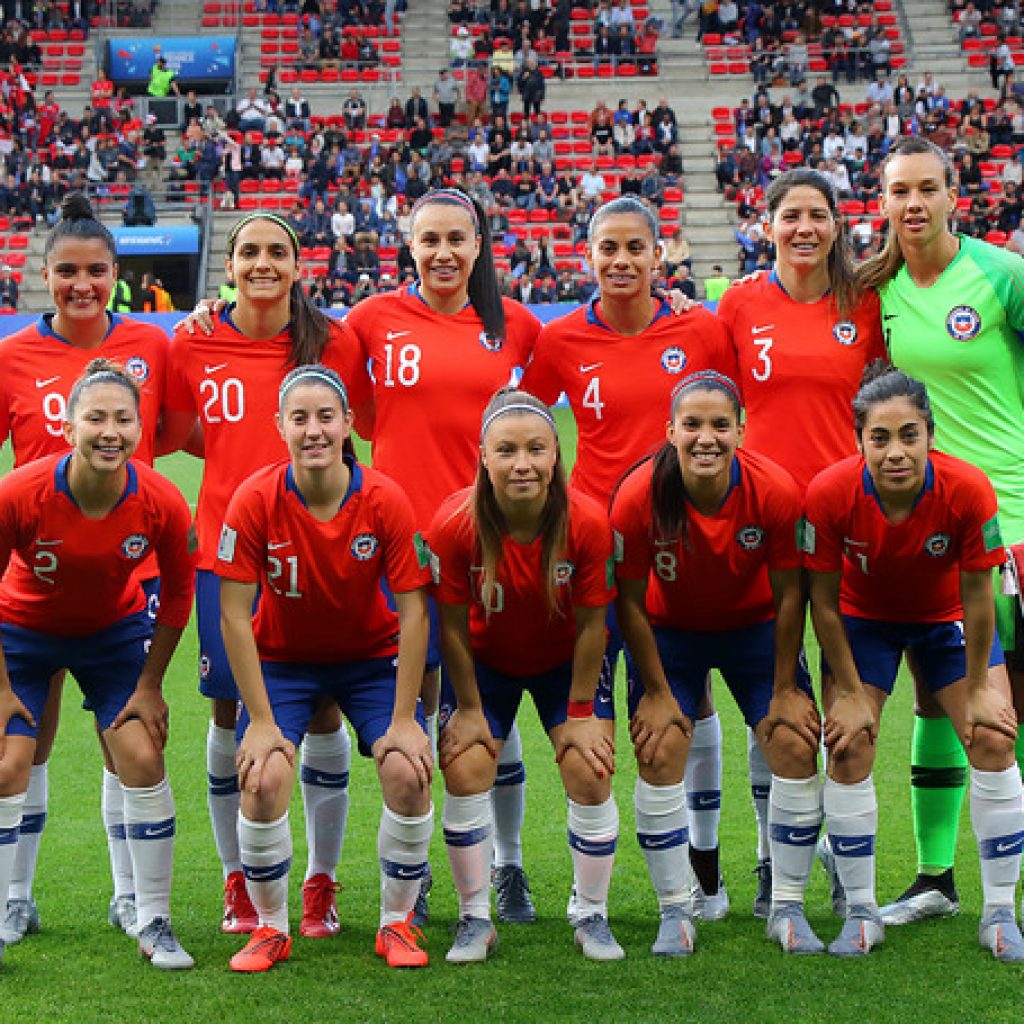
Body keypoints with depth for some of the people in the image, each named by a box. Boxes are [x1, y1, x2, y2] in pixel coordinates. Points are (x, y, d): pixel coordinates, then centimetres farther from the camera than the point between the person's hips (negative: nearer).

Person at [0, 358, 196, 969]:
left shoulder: (162, 502, -25)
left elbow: (178, 593, -7)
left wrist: (150, 685, -3)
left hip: (117, 631, 1)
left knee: (143, 759, -8)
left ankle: (154, 924, 7)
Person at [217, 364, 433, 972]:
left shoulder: (386, 500, -21)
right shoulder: (255, 501, -22)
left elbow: (413, 611, -16)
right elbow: (234, 614, -17)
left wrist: (404, 719, -18)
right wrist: (261, 721, -18)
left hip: (371, 657, 1)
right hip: (282, 659, 0)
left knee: (410, 774, -19)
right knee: (263, 781, -21)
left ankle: (397, 923, 4)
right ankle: (271, 928, 3)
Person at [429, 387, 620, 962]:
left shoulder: (587, 522, -28)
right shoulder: (455, 524, -29)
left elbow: (591, 624, -17)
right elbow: (452, 625, -17)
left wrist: (579, 714, -12)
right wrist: (469, 710, -10)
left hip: (565, 662, 0)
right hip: (485, 662, 0)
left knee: (589, 773, -9)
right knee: (466, 771, -12)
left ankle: (593, 918, 9)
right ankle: (476, 920, 3)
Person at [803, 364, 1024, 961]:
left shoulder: (968, 489, -34)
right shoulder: (830, 493, -32)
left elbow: (976, 594, -20)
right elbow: (824, 600, -18)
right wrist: (850, 691, -13)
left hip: (946, 617, 0)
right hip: (864, 617, 0)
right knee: (848, 750, -10)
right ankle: (862, 913, 6)